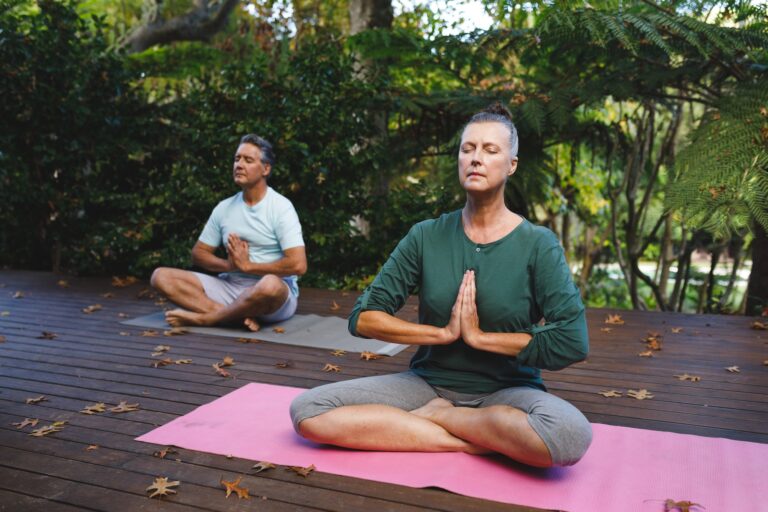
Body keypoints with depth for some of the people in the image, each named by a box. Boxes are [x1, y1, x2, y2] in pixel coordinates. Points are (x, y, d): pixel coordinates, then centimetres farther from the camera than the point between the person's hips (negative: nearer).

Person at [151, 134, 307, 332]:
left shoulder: (281, 207, -6)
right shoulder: (224, 208, 10)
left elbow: (298, 265, -17)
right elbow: (199, 253, 13)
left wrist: (247, 265, -12)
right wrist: (229, 264, -7)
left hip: (274, 293, -5)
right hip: (230, 286, 6)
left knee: (270, 285, -42)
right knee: (161, 276, -9)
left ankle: (204, 318, -18)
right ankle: (237, 316, -25)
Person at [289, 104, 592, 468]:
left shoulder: (537, 245, -6)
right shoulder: (426, 237, -1)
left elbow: (573, 340, -17)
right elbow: (363, 318, -3)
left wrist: (480, 336, -16)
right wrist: (443, 332, -13)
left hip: (506, 391, -1)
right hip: (428, 383, 2)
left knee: (571, 434, -35)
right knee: (307, 411, -17)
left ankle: (434, 415, -12)